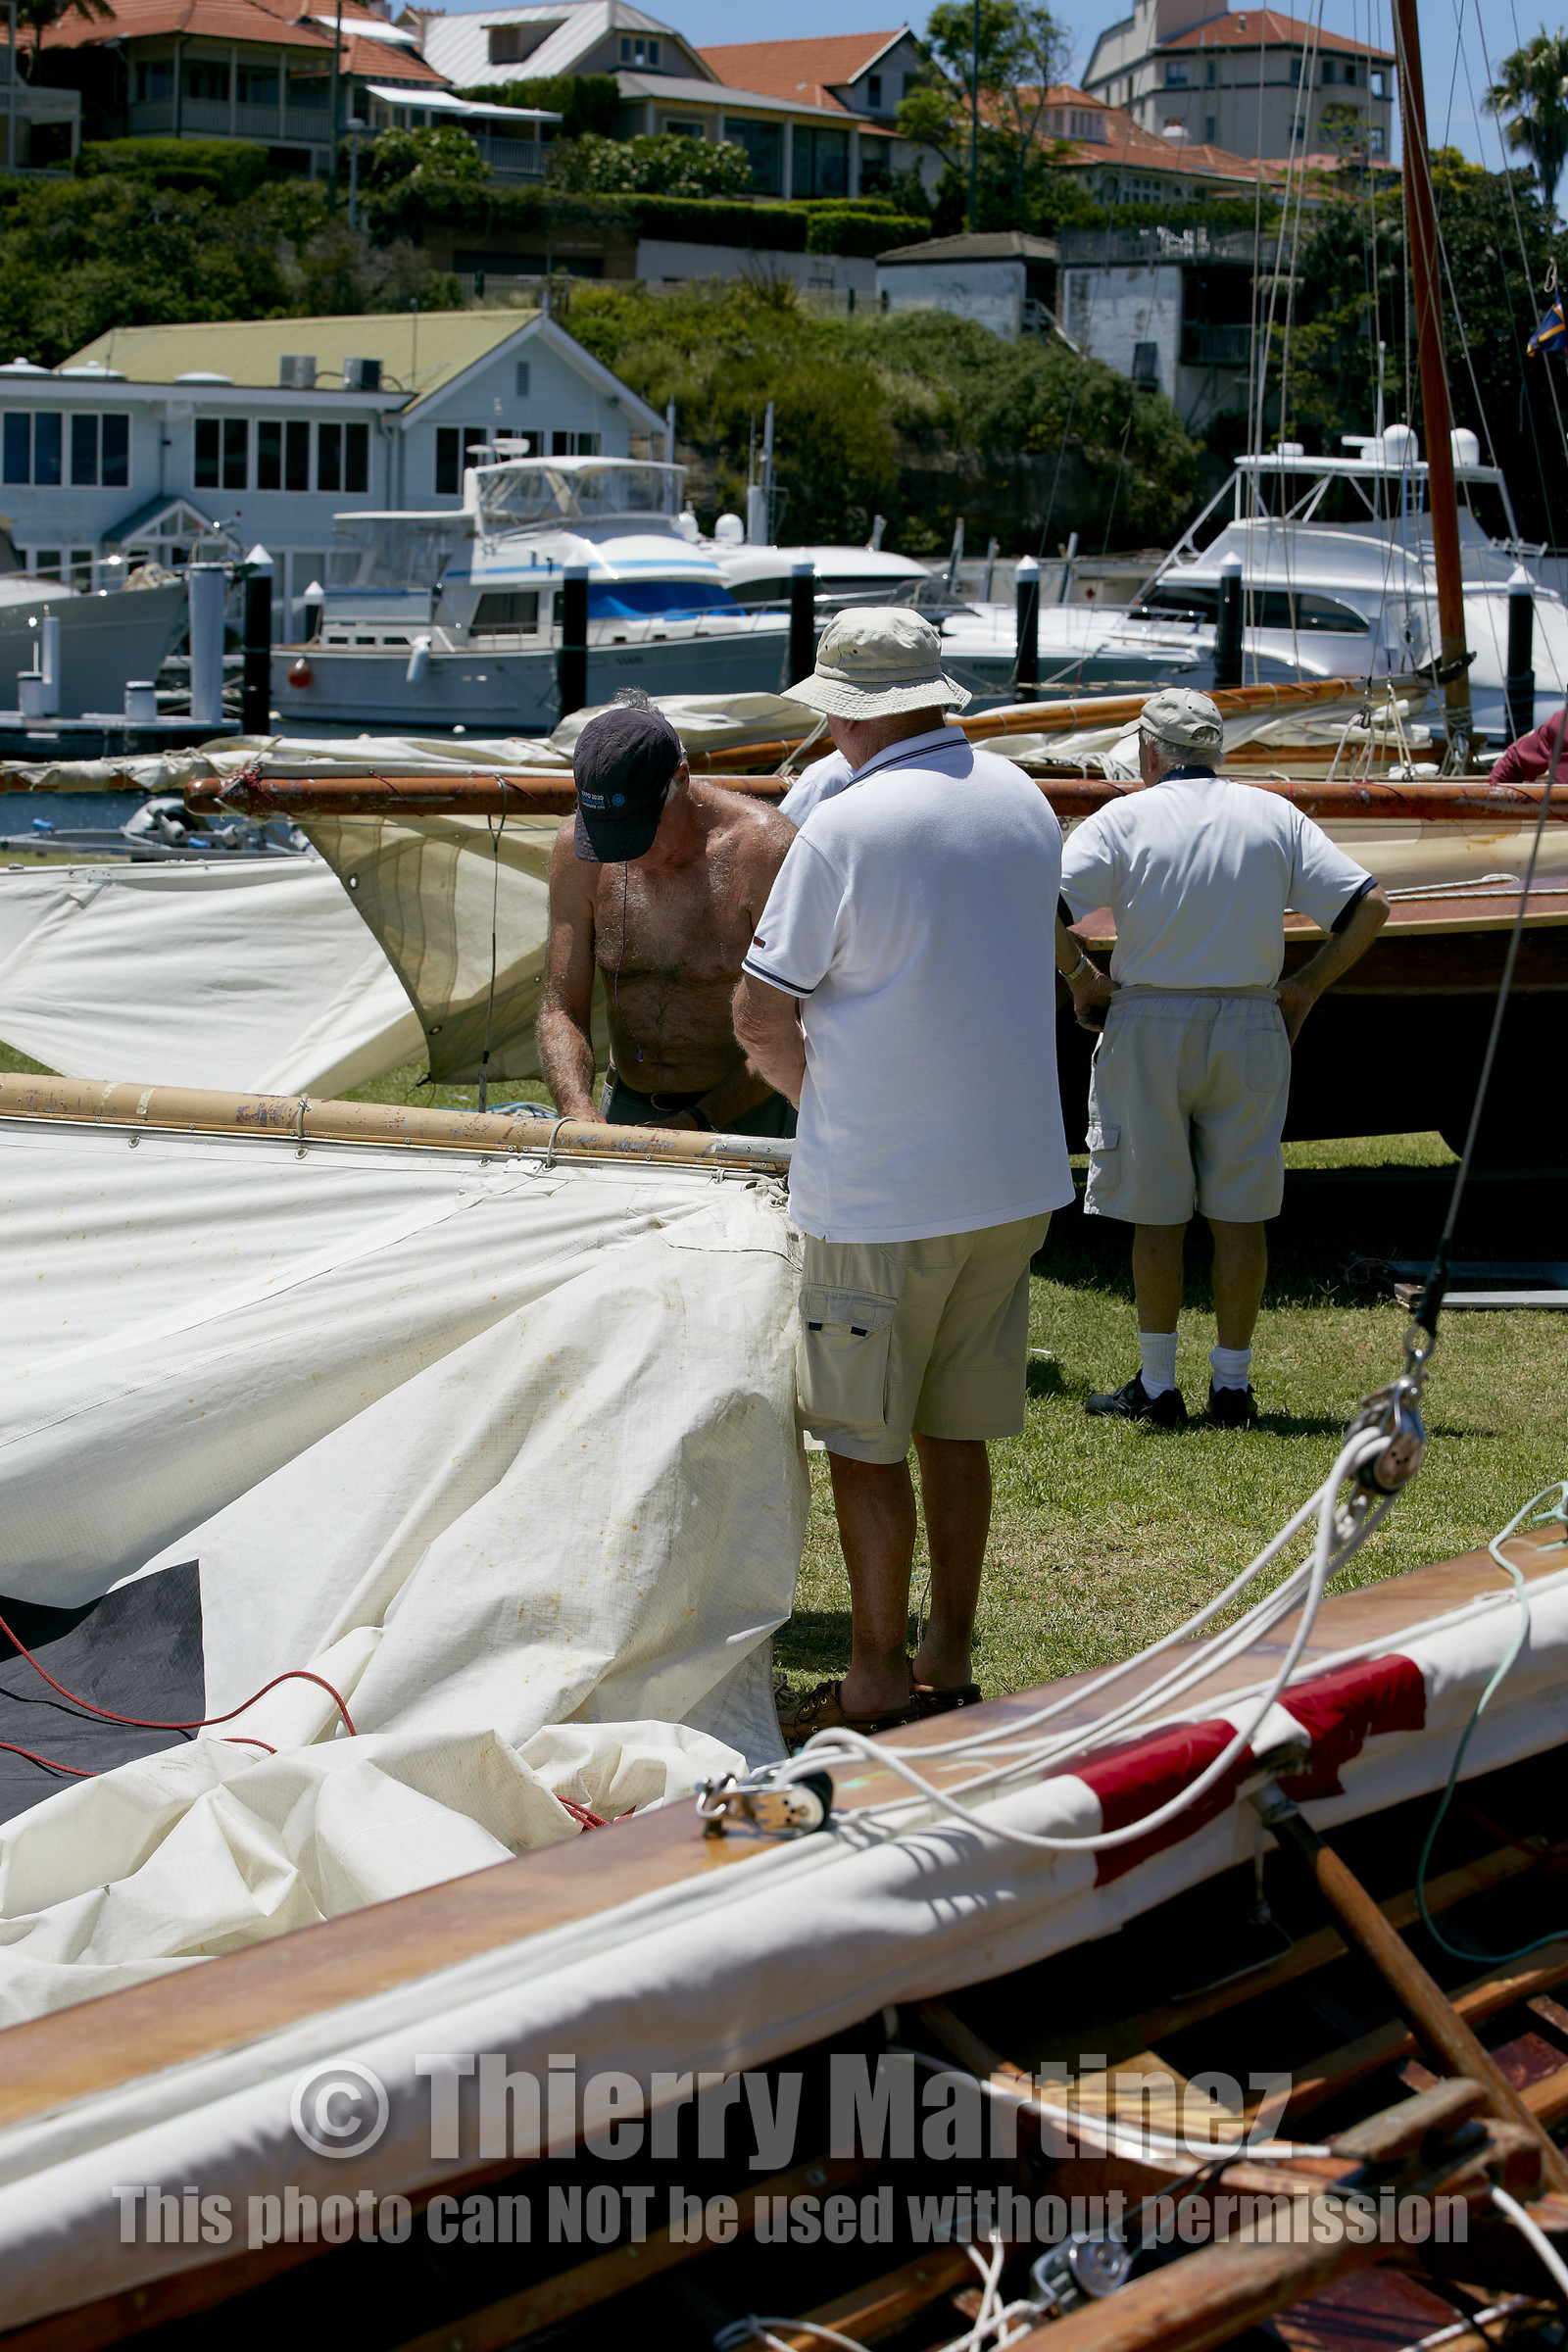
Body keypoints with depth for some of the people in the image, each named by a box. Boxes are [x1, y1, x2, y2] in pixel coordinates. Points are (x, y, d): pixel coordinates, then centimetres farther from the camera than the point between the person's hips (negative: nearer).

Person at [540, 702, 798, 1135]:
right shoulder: (576, 848, -4)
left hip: (745, 1115, -2)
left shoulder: (764, 848, -16)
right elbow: (562, 1011, 0)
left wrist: (699, 1121, -20)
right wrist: (579, 1112, -18)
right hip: (627, 1108, 2)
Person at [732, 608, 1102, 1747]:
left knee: (865, 1439, 3)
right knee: (956, 1430, 14)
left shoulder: (845, 826, -14)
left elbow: (761, 1014, -9)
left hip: (882, 1186, -7)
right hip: (1015, 1178, 7)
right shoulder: (1021, 799, 6)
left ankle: (878, 1683, 7)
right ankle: (950, 1663, 20)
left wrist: (814, 1088, 9)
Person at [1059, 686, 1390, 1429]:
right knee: (1239, 1214, 8)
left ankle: (1157, 1386, 9)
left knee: (1156, 1214, 5)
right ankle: (1232, 1384, 12)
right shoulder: (1275, 816, 5)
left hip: (1149, 1026, -2)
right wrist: (1307, 988, 7)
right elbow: (1368, 906, 1)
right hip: (1249, 1028, 2)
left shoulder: (1123, 820, -3)